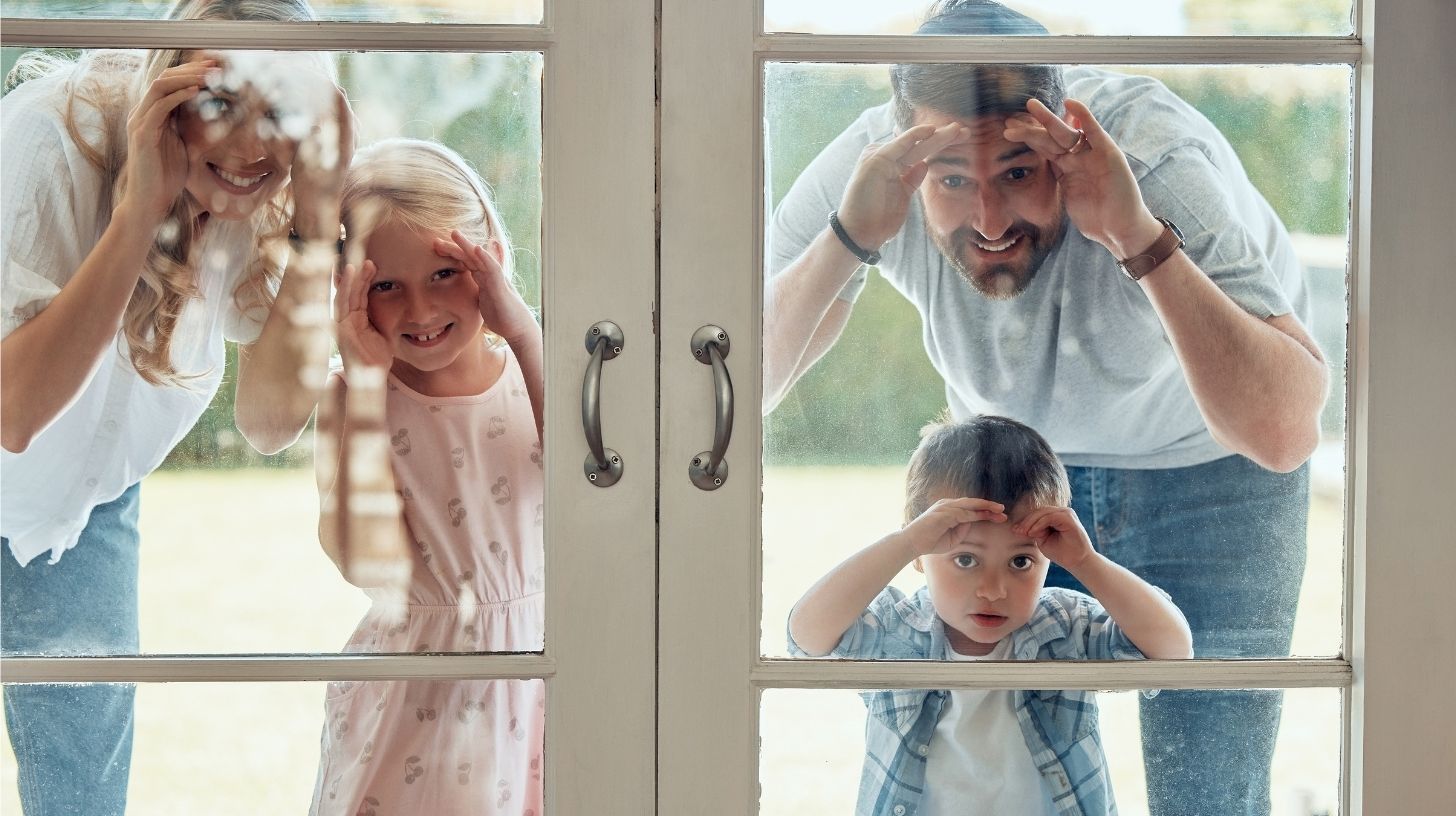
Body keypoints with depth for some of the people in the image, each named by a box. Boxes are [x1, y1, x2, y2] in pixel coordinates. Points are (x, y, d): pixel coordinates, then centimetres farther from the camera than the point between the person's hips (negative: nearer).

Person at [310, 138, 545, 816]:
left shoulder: (527, 372, -6)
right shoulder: (351, 401, -11)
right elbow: (367, 561, -24)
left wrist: (523, 335, -27)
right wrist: (364, 380, -23)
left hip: (536, 654, 2)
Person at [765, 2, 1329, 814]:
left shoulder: (1158, 160, -36)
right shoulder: (875, 168, -26)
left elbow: (1283, 432, -45)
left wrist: (1142, 240, -52)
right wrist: (847, 238, -44)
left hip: (1208, 465, -3)